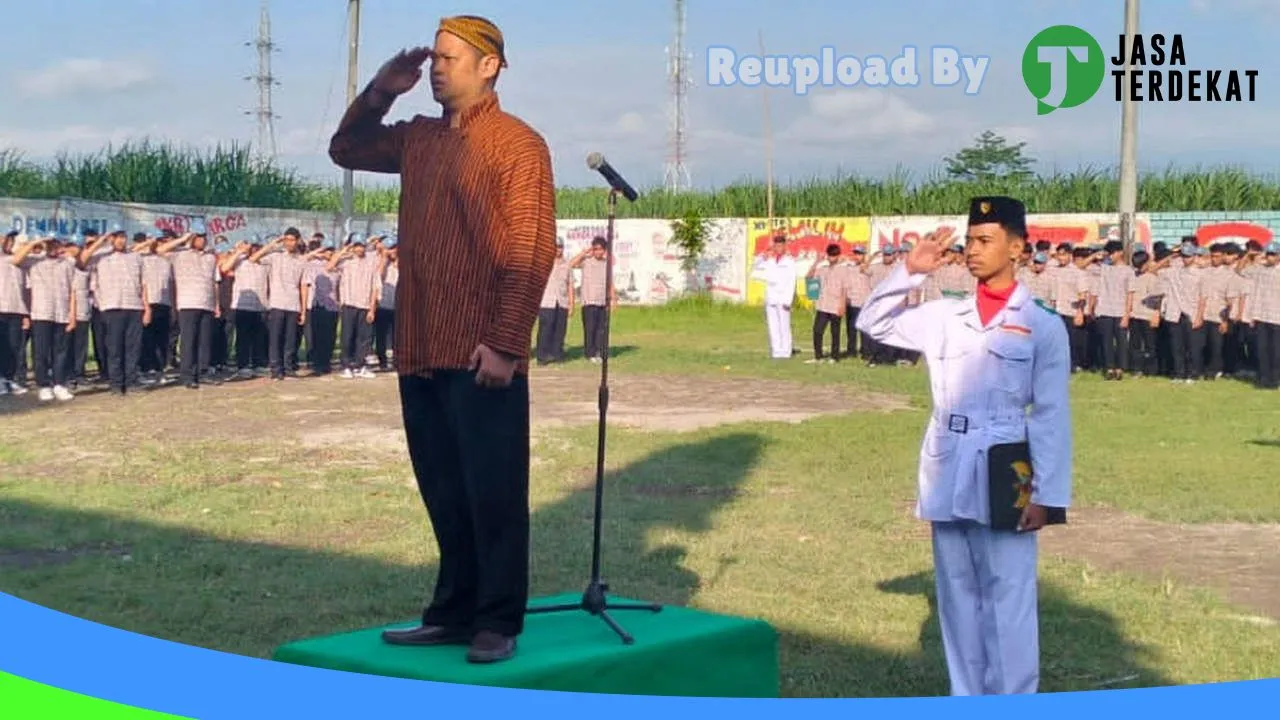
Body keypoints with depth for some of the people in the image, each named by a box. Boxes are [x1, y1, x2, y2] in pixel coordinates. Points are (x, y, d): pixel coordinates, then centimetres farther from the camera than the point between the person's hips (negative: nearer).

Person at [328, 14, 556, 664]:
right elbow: (346, 149, 30)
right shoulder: (418, 139, 15)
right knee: (442, 492, 13)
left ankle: (498, 622, 9)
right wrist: (380, 91, 13)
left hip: (481, 356, -7)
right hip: (420, 353, 7)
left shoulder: (517, 143, -6)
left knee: (493, 493, 0)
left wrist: (505, 343, -18)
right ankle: (454, 612, 22)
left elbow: (531, 251, -12)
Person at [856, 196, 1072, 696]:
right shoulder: (945, 316, 9)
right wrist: (909, 271, -1)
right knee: (958, 597, 11)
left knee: (1007, 600, -2)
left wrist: (1046, 495, -8)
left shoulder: (1042, 326, -2)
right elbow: (873, 324, 11)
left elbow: (1051, 417, -4)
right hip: (947, 476, 4)